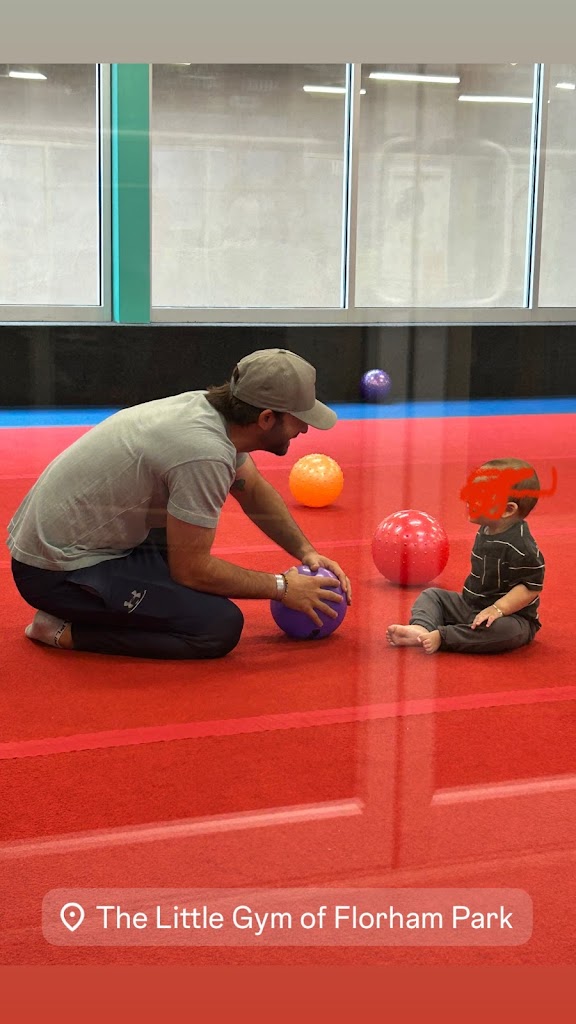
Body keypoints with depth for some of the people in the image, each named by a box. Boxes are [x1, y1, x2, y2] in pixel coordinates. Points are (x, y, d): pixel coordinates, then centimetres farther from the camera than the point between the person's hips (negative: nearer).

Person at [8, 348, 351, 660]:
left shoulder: (209, 405, 0)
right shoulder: (205, 454, -27)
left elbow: (255, 491, 18)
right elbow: (192, 570, -17)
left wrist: (306, 551, 10)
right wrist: (281, 587, -6)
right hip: (56, 573, -10)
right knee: (220, 627, -15)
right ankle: (66, 631, -7)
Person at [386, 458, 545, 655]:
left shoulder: (520, 545, -25)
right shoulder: (486, 530, 3)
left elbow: (531, 587, -27)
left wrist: (498, 608, -32)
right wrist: (468, 594, 8)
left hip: (511, 615, -9)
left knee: (507, 631, -41)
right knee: (431, 595, 8)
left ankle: (439, 637, -41)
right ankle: (421, 628, -24)